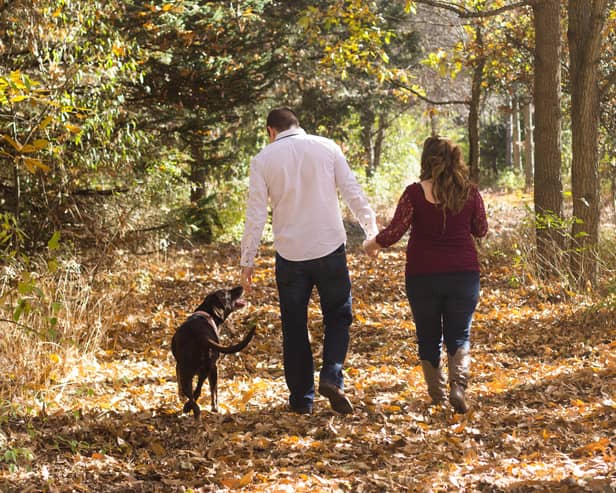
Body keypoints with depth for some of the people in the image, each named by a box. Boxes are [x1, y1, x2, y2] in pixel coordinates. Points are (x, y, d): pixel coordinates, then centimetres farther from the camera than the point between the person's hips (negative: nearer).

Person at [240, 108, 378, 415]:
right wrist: (372, 231, 10)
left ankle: (302, 398, 13)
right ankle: (331, 376, -9)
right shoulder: (327, 148, 2)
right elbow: (353, 193, 0)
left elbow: (255, 214, -1)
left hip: (290, 254, 0)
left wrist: (247, 261, 4)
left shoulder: (262, 160, 1)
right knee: (338, 317, 13)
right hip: (330, 250, 0)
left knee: (294, 326, 11)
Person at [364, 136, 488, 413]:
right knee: (459, 335, 9)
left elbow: (394, 233, -9)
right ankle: (458, 385, -15)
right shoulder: (470, 193, -2)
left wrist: (372, 244, 10)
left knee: (428, 336, 15)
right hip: (463, 274, 1)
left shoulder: (415, 193, -10)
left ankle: (436, 392, 20)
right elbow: (481, 230, 10)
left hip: (422, 276, -1)